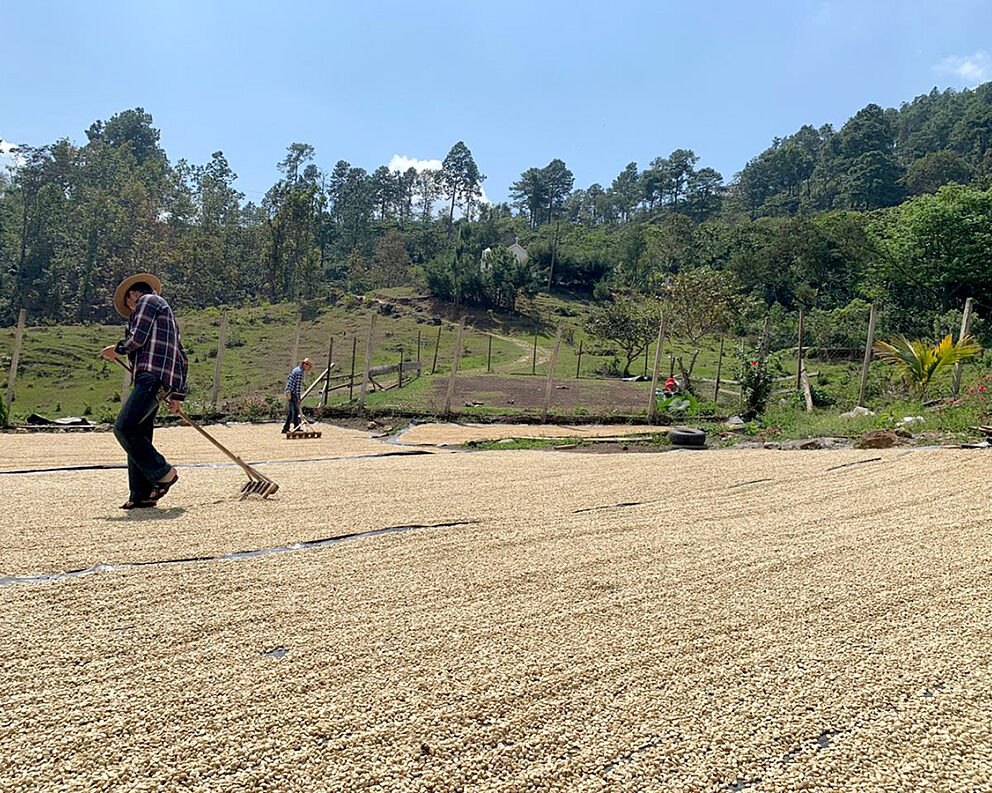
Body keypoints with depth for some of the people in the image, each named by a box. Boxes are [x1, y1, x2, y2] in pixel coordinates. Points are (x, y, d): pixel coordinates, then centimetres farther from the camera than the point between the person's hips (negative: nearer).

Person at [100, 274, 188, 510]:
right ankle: (142, 494, 4)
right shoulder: (166, 312, 33)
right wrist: (177, 394, 28)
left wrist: (117, 350, 12)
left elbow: (137, 339, -8)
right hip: (166, 380, 10)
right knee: (139, 433, 6)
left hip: (152, 376, -10)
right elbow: (181, 357, 29)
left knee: (124, 427, -16)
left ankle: (162, 473, -13)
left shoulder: (147, 301, 5)